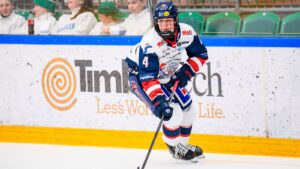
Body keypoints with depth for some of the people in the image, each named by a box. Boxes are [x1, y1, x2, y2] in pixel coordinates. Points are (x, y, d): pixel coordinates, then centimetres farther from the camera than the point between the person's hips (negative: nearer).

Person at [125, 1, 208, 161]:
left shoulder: (186, 32, -19)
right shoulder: (149, 44, -37)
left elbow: (201, 55, -2)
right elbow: (148, 78, -39)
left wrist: (187, 71, -17)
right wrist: (158, 102, -48)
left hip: (168, 76, 7)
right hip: (140, 76, -7)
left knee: (188, 111, 12)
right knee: (173, 114, -17)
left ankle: (183, 144, 37)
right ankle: (175, 148, 10)